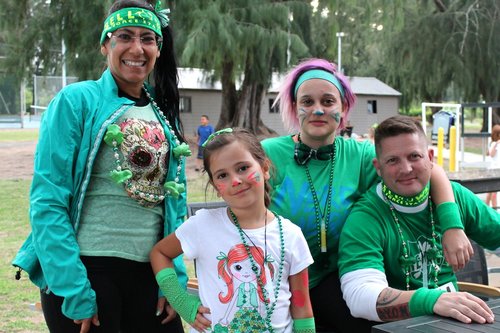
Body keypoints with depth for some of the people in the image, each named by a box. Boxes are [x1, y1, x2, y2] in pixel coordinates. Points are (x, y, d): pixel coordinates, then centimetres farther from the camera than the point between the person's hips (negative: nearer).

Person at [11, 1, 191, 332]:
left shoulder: (164, 115, 10)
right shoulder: (77, 100, -6)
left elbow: (175, 204, 12)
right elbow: (47, 201, -11)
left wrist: (176, 276, 1)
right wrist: (74, 291, -16)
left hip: (150, 272, 5)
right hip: (87, 269, -5)